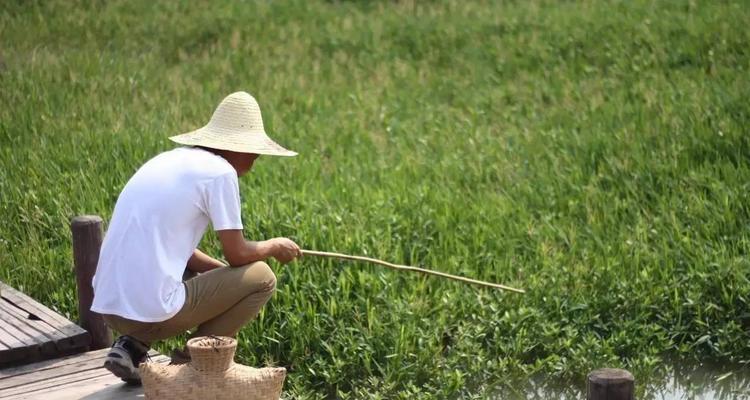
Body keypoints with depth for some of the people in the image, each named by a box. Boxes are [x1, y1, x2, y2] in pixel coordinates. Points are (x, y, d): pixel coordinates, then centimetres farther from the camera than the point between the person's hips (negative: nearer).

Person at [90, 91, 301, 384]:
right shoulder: (219, 171, -8)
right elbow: (237, 255, -3)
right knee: (261, 278, 7)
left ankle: (132, 347, 14)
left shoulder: (169, 160, 17)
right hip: (152, 309, -8)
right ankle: (191, 363, 4)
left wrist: (221, 270, 24)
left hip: (108, 307, 8)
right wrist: (274, 246, 16)